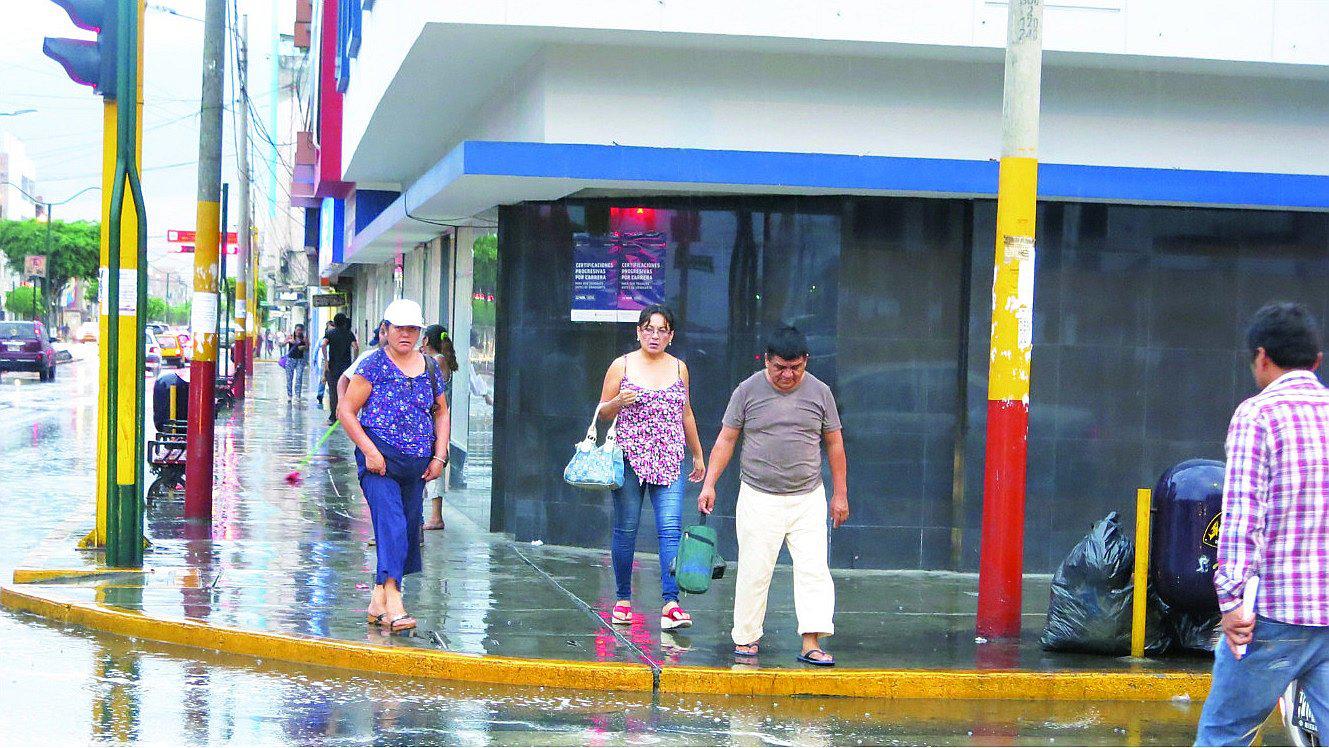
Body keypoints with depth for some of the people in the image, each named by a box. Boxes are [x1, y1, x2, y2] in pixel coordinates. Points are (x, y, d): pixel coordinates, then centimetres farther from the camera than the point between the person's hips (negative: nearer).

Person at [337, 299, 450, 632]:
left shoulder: (430, 368, 12)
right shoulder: (374, 365, -3)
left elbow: (441, 412, 21)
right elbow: (345, 411, -5)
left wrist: (439, 456, 9)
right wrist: (369, 451, -13)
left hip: (417, 464, 6)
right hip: (380, 460, -6)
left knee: (409, 527, 7)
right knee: (391, 522, -19)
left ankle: (378, 600, 18)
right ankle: (393, 600, -28)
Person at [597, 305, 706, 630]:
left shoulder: (679, 368, 11)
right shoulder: (622, 366, 4)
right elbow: (602, 413, 8)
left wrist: (698, 455, 26)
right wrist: (619, 402, -13)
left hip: (669, 461, 1)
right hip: (629, 457, -1)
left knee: (670, 528, -11)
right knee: (626, 529, 2)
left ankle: (671, 604, -18)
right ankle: (623, 600, 16)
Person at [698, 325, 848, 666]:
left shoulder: (819, 392, 3)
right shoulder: (748, 391, -1)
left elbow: (834, 443, 10)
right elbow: (726, 439, 3)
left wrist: (840, 494, 9)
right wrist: (709, 484, -4)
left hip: (808, 498, 1)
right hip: (759, 498, -1)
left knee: (813, 568, -8)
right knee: (754, 571, 0)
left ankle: (812, 644, -10)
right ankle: (746, 637, 13)